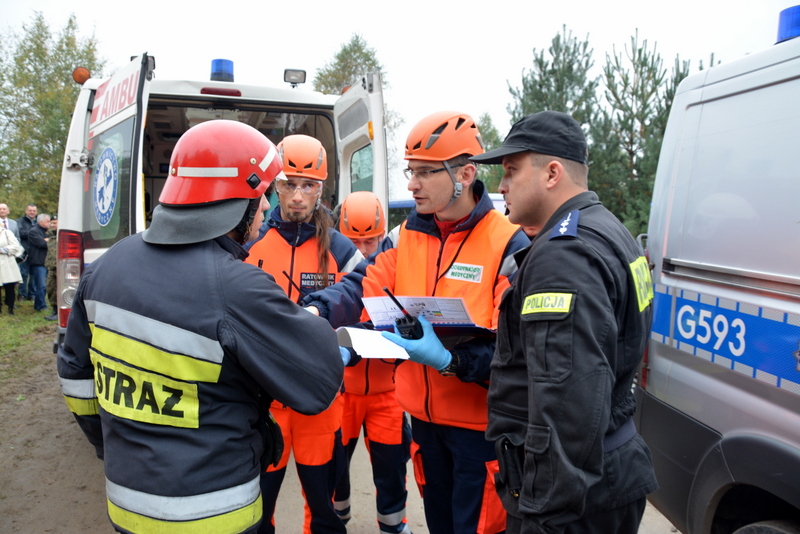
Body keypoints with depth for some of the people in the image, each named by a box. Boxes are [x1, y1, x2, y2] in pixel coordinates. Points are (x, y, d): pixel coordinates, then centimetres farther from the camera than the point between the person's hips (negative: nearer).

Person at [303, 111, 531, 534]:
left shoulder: (508, 245, -17)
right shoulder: (407, 237, 2)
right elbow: (362, 287, -7)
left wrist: (450, 360, -34)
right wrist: (316, 311, -27)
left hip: (480, 424, -5)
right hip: (424, 415, 6)